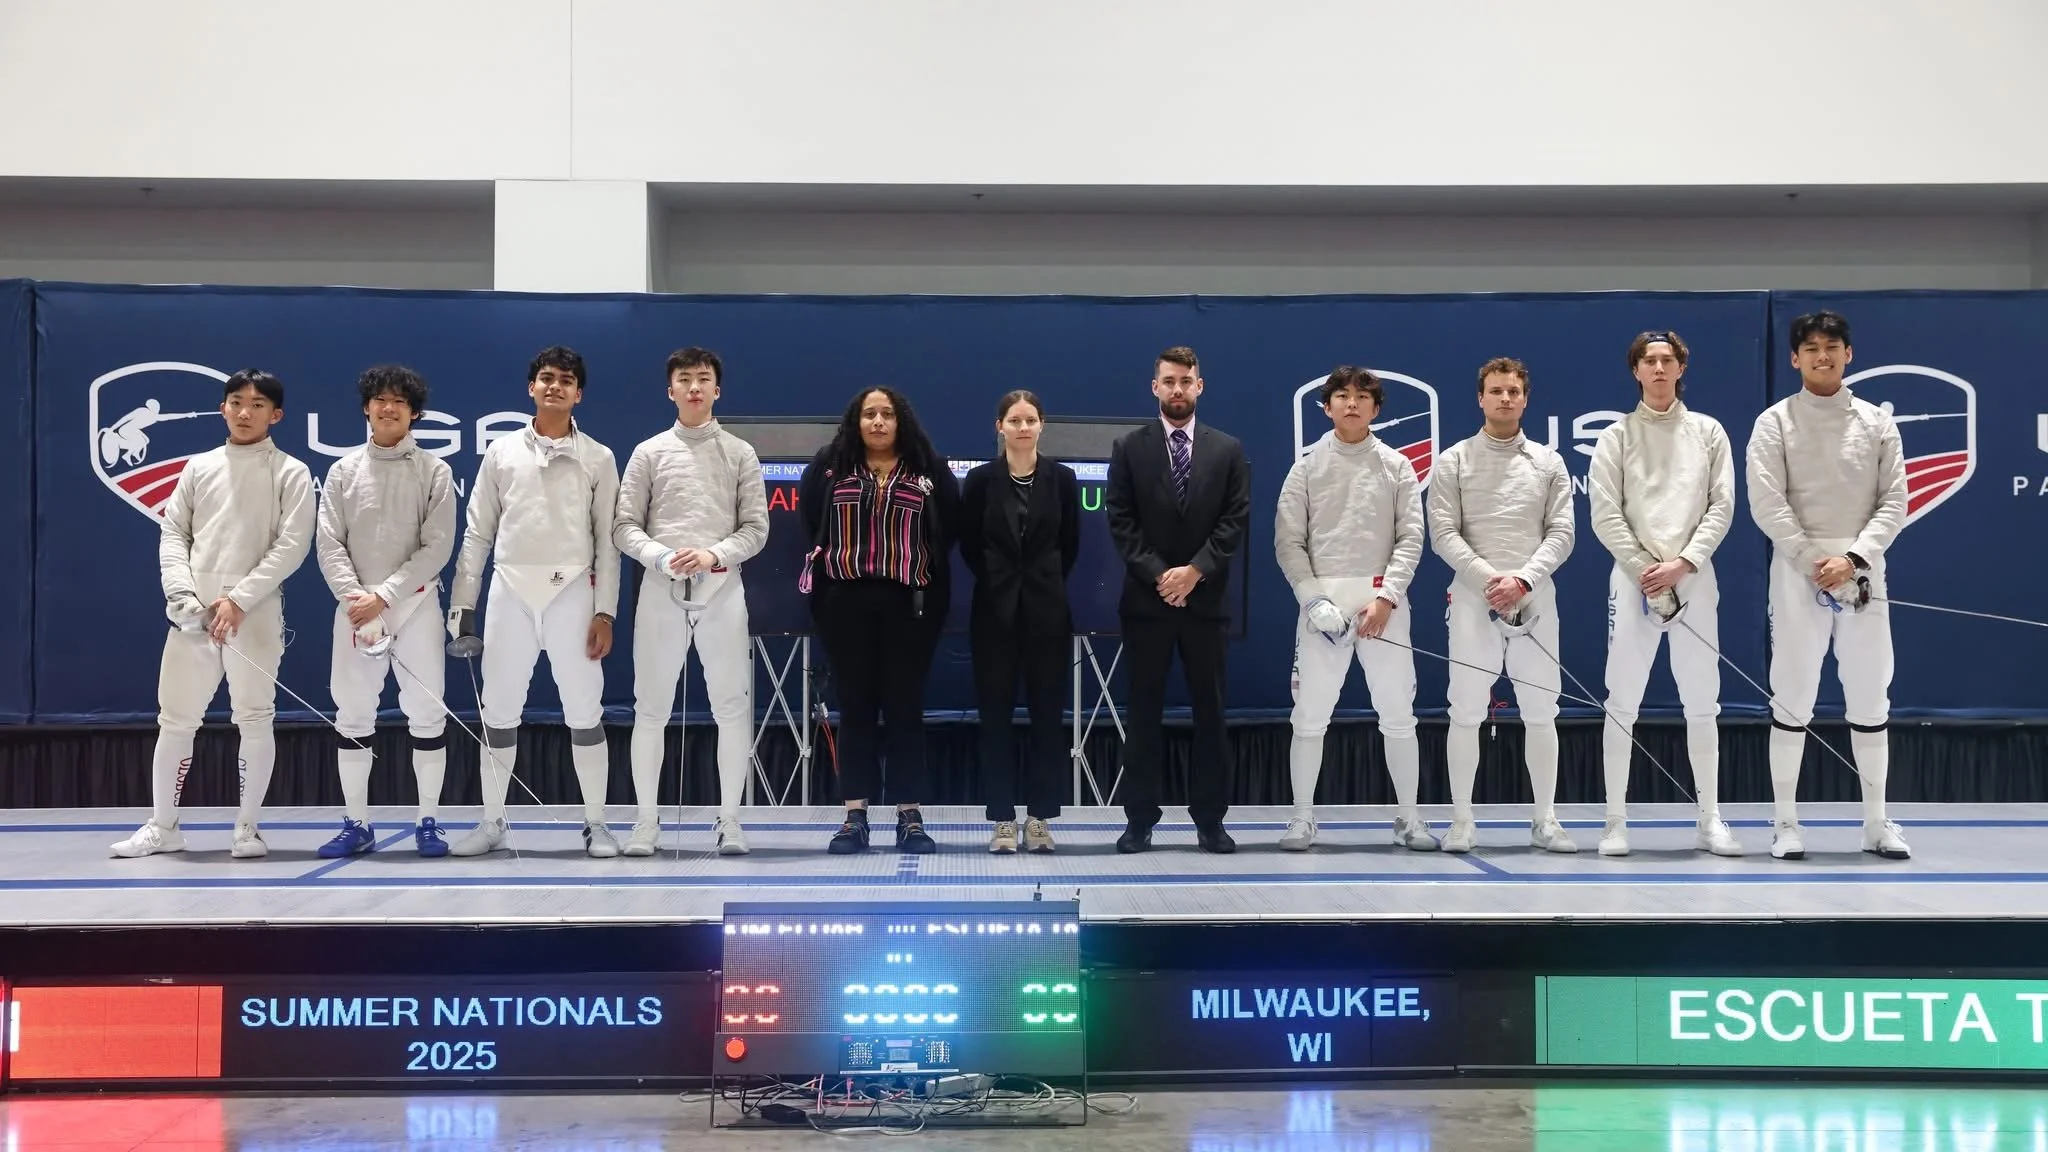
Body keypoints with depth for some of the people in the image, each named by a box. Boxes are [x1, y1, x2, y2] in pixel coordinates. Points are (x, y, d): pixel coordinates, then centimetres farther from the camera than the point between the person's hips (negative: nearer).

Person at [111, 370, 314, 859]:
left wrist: (238, 601, -15)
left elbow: (292, 546, -9)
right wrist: (181, 593, -9)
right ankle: (163, 826, 18)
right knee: (175, 719, 7)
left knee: (254, 719, 2)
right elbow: (173, 535, 8)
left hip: (256, 615, -3)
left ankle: (247, 827, 13)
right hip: (193, 613, 3)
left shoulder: (291, 473, -1)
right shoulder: (199, 467, 11)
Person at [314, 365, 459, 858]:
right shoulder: (344, 470, 6)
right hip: (356, 608, 2)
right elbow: (329, 545, 0)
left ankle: (428, 823, 10)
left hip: (416, 605, -2)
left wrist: (384, 595, -14)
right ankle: (356, 824, 13)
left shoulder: (434, 471, 0)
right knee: (352, 715, 5)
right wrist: (356, 598, -14)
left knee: (427, 713, 0)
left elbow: (437, 548, -7)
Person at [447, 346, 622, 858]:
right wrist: (462, 601, 2)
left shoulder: (598, 458, 4)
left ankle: (596, 824, 11)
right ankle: (492, 823, 17)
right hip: (511, 594, 2)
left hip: (571, 594, -1)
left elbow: (607, 541, 3)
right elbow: (478, 532, 9)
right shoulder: (501, 452, 8)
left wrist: (604, 612, -5)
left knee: (584, 713, 2)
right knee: (499, 713, 7)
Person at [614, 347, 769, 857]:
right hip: (662, 590, 0)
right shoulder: (649, 453, 6)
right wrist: (662, 558, -14)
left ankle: (729, 819, 11)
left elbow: (755, 529, 3)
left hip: (721, 590, 0)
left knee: (732, 707, 0)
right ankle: (647, 819, 13)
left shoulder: (740, 453, 7)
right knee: (651, 708, 4)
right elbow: (624, 526, 3)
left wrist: (713, 554, -14)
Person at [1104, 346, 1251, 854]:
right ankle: (1140, 820, 8)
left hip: (1206, 600, 1)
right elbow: (1120, 520, -1)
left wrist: (1196, 570, -11)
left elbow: (1236, 520, 1)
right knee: (1144, 712, 3)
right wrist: (1157, 574, -11)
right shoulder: (1129, 447, 5)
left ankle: (1210, 820, 9)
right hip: (1146, 600, -1)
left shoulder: (1228, 449, 7)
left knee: (1210, 712, 3)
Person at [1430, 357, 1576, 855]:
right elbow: (1443, 533, -5)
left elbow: (1560, 533, 0)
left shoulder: (1548, 462, 7)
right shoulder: (1454, 461, 2)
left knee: (1540, 712, 5)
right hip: (1473, 599, -2)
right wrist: (1489, 578, -17)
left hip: (1534, 600, 2)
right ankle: (1462, 821, 8)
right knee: (1466, 713, 0)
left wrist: (1523, 580, -15)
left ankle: (1545, 820, 14)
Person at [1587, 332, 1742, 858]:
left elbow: (1721, 506, 0)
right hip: (1633, 578, -1)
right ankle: (1616, 820, 6)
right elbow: (1605, 515, -3)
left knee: (1702, 704, 6)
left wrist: (1681, 564, -11)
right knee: (1622, 704, -1)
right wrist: (1646, 571, -11)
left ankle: (1709, 819, 14)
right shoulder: (1617, 435, 2)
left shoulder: (1707, 431, 6)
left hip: (1694, 579, 1)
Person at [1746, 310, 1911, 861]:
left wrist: (1852, 558, -13)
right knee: (1793, 697, 1)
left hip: (1862, 572, 2)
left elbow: (1894, 501, 0)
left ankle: (1875, 821, 17)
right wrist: (1814, 561, -16)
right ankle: (1786, 821, 9)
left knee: (1869, 698, 7)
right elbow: (1767, 504, -8)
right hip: (1797, 571, -2)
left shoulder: (1876, 422, 6)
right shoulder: (1775, 422, -1)